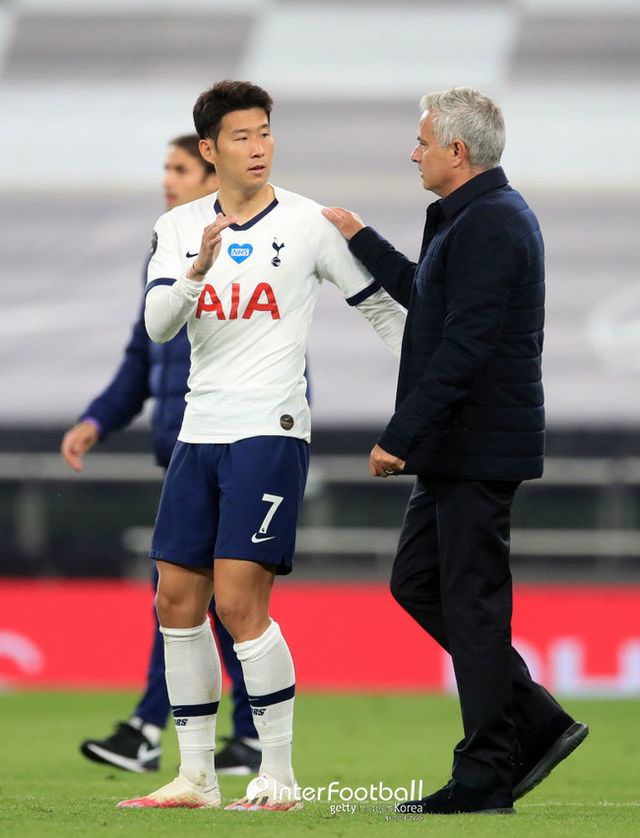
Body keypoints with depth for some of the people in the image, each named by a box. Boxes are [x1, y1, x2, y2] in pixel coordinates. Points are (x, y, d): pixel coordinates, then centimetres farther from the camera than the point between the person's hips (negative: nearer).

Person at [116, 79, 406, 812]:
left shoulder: (309, 224, -3)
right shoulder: (178, 228, 8)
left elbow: (382, 306, 5)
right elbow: (157, 326, -5)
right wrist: (198, 270, -23)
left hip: (270, 429, -5)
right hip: (200, 432, 5)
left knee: (239, 600, -14)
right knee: (177, 600, 5)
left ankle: (279, 778, -6)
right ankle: (195, 777, 13)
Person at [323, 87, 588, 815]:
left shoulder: (491, 225, -18)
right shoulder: (475, 216, 14)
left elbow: (464, 346, -24)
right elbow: (427, 297, 28)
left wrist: (399, 437, -22)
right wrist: (357, 237, 30)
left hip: (478, 447, -11)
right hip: (455, 448, 11)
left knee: (471, 601, -5)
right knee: (416, 584, 14)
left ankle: (486, 778, 2)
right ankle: (536, 724, 15)